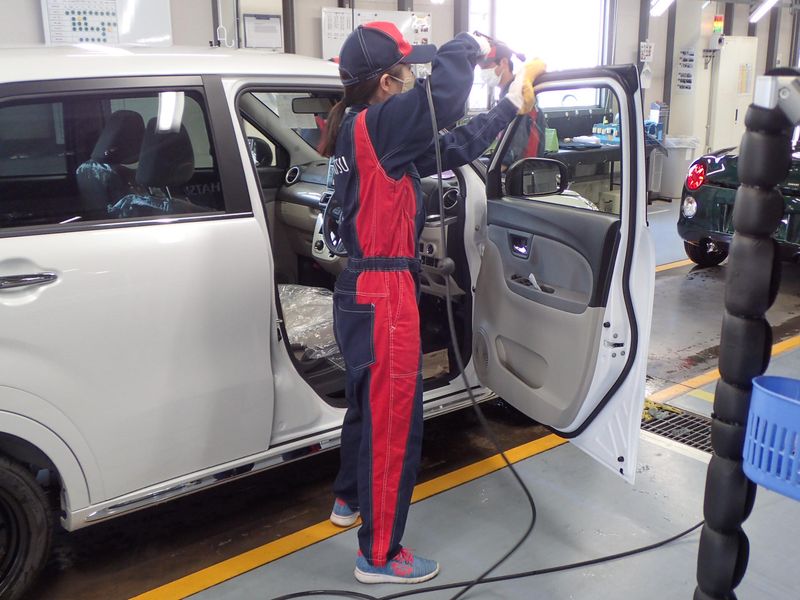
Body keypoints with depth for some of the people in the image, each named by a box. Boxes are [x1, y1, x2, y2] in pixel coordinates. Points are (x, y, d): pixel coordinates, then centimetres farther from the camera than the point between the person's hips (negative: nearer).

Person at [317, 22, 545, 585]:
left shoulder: (368, 131, 11)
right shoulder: (375, 124, -17)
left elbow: (453, 146, 16)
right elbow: (442, 97, -33)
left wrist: (510, 106, 20)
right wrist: (469, 46, -11)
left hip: (361, 291, 10)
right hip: (384, 295, -10)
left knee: (369, 403, 26)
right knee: (393, 421, 1)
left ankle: (351, 499, 47)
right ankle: (379, 555, 16)